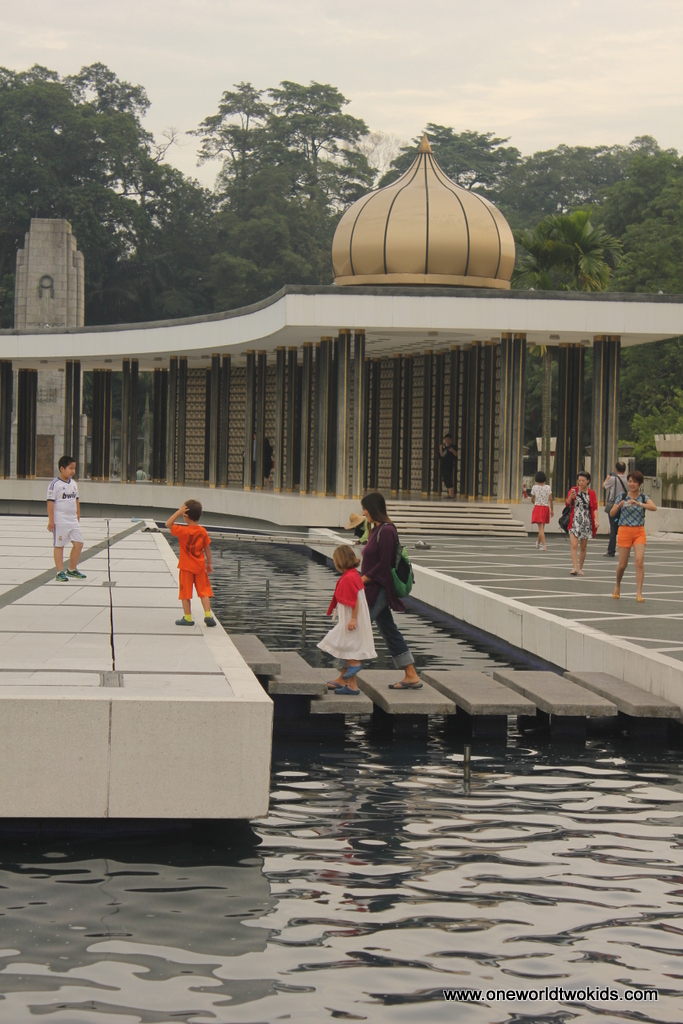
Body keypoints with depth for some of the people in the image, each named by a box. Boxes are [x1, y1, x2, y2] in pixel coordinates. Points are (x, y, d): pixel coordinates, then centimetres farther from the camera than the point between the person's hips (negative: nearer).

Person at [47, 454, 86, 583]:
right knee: (59, 545, 1)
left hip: (73, 520, 7)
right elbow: (50, 502, -13)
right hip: (60, 521, -7)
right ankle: (60, 572, 6)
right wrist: (51, 521, -16)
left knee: (78, 543, 3)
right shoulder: (55, 484, -11)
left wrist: (78, 517, 18)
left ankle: (72, 570, 19)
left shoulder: (74, 483, 10)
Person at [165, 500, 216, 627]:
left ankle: (187, 618, 8)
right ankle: (208, 615, -2)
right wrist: (209, 564, 16)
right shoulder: (203, 532, -2)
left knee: (186, 593, 5)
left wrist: (179, 512, -13)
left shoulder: (183, 531, -16)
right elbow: (207, 549, 5)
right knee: (204, 592, 7)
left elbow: (168, 524, -10)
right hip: (200, 567, 3)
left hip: (186, 568, -3)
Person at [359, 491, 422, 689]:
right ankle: (411, 676, 15)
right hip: (374, 589, 10)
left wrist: (362, 580, -15)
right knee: (389, 631, 12)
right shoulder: (377, 530, 13)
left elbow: (383, 565, -19)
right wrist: (362, 580, 8)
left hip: (378, 589, -10)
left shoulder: (386, 531, -16)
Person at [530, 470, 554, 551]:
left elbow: (532, 499, 1)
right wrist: (552, 510, 4)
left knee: (541, 527, -6)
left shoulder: (534, 487, -6)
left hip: (538, 507, -3)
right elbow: (550, 499, -2)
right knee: (542, 527, 19)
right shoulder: (548, 487, 0)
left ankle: (543, 545, -16)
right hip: (546, 507, 3)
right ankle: (538, 543, 37)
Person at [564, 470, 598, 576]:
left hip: (586, 523, 1)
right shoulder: (573, 490, 4)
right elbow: (567, 503, -3)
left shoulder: (592, 493, 4)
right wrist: (571, 497, -24)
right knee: (574, 545, -14)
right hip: (574, 522, -1)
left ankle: (580, 568, 19)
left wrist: (596, 520, -18)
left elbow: (595, 508, -4)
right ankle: (575, 568, -19)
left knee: (583, 547, 8)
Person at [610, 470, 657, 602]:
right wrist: (619, 505, -19)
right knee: (622, 564, 3)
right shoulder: (622, 497, 3)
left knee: (639, 561, -15)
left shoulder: (644, 498, 2)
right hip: (624, 531, 0)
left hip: (639, 532, 0)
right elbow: (612, 514, 1)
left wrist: (638, 503, -29)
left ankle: (639, 593, -13)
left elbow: (654, 508, -17)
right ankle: (618, 586, 31)